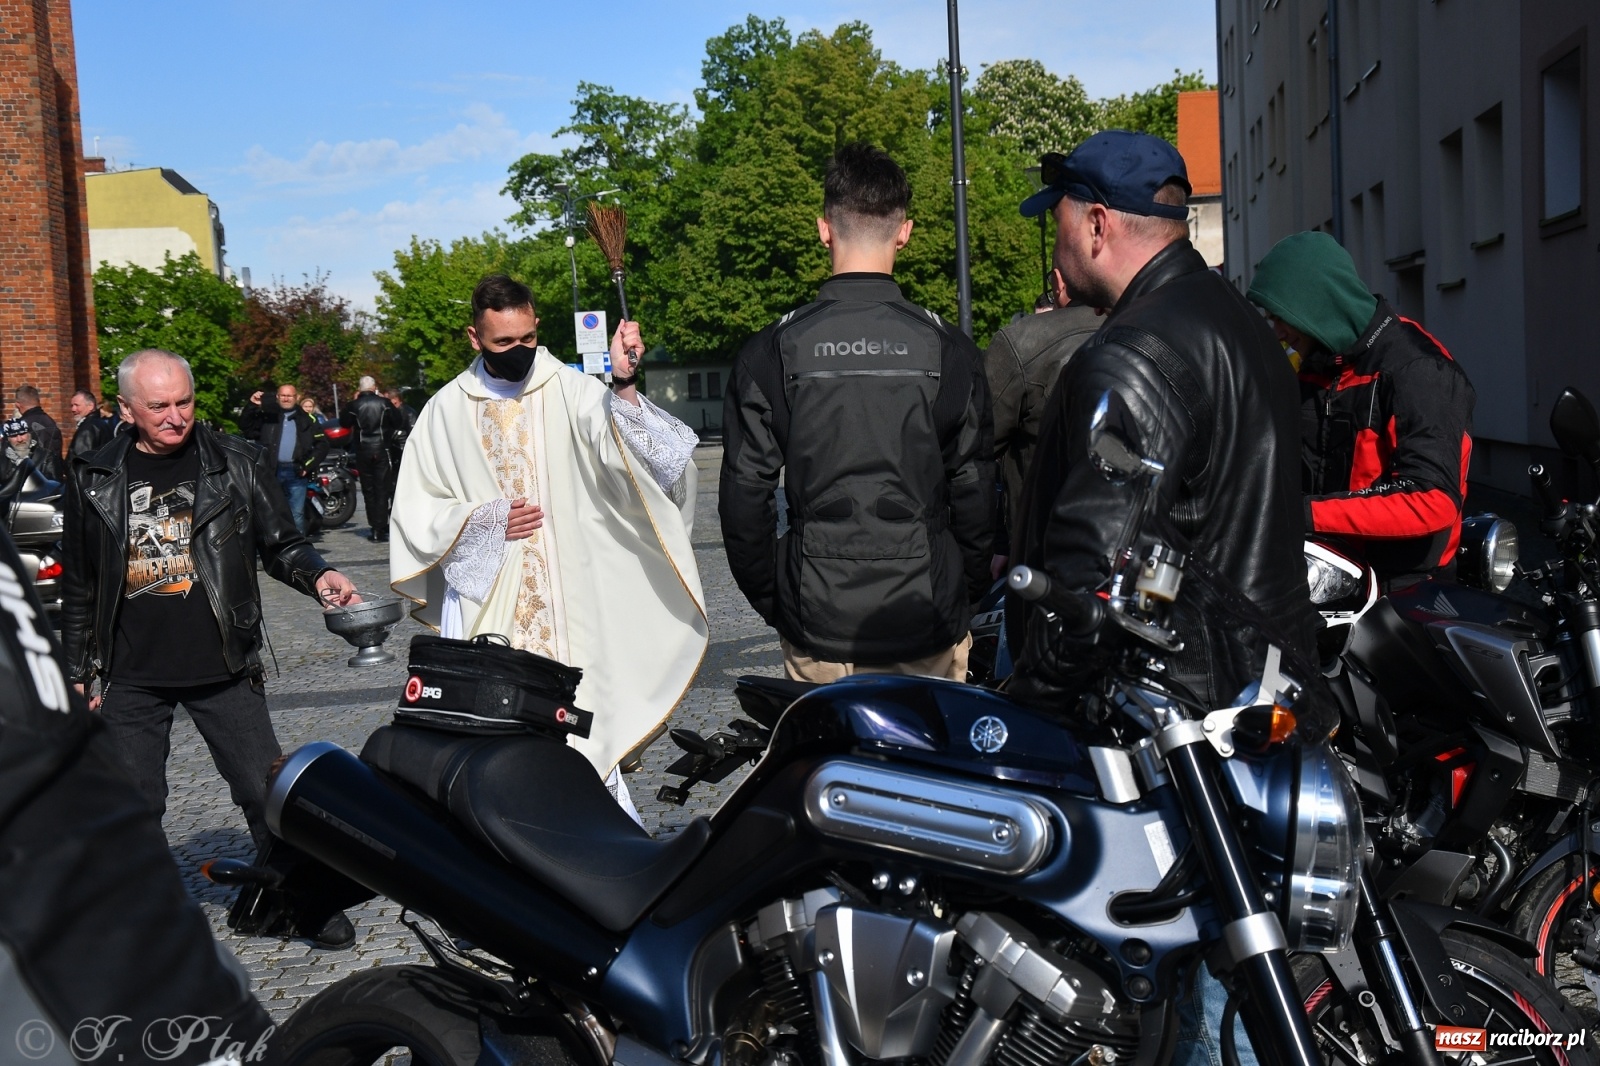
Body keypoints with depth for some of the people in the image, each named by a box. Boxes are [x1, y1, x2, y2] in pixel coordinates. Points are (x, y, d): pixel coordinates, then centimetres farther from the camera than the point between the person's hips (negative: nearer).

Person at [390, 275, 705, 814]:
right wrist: (484, 521, -5)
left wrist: (624, 386, -35)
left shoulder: (570, 390, 1)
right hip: (485, 604, 2)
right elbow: (416, 509, 12)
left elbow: (620, 453, -17)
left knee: (581, 733, -2)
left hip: (569, 602, -1)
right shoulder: (446, 410, 8)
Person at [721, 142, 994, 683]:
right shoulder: (947, 348, -3)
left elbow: (745, 493, -1)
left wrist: (772, 601, 11)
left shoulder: (770, 351, -3)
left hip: (818, 624, 0)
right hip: (928, 629, 0)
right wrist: (967, 595, 14)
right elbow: (975, 491, 1)